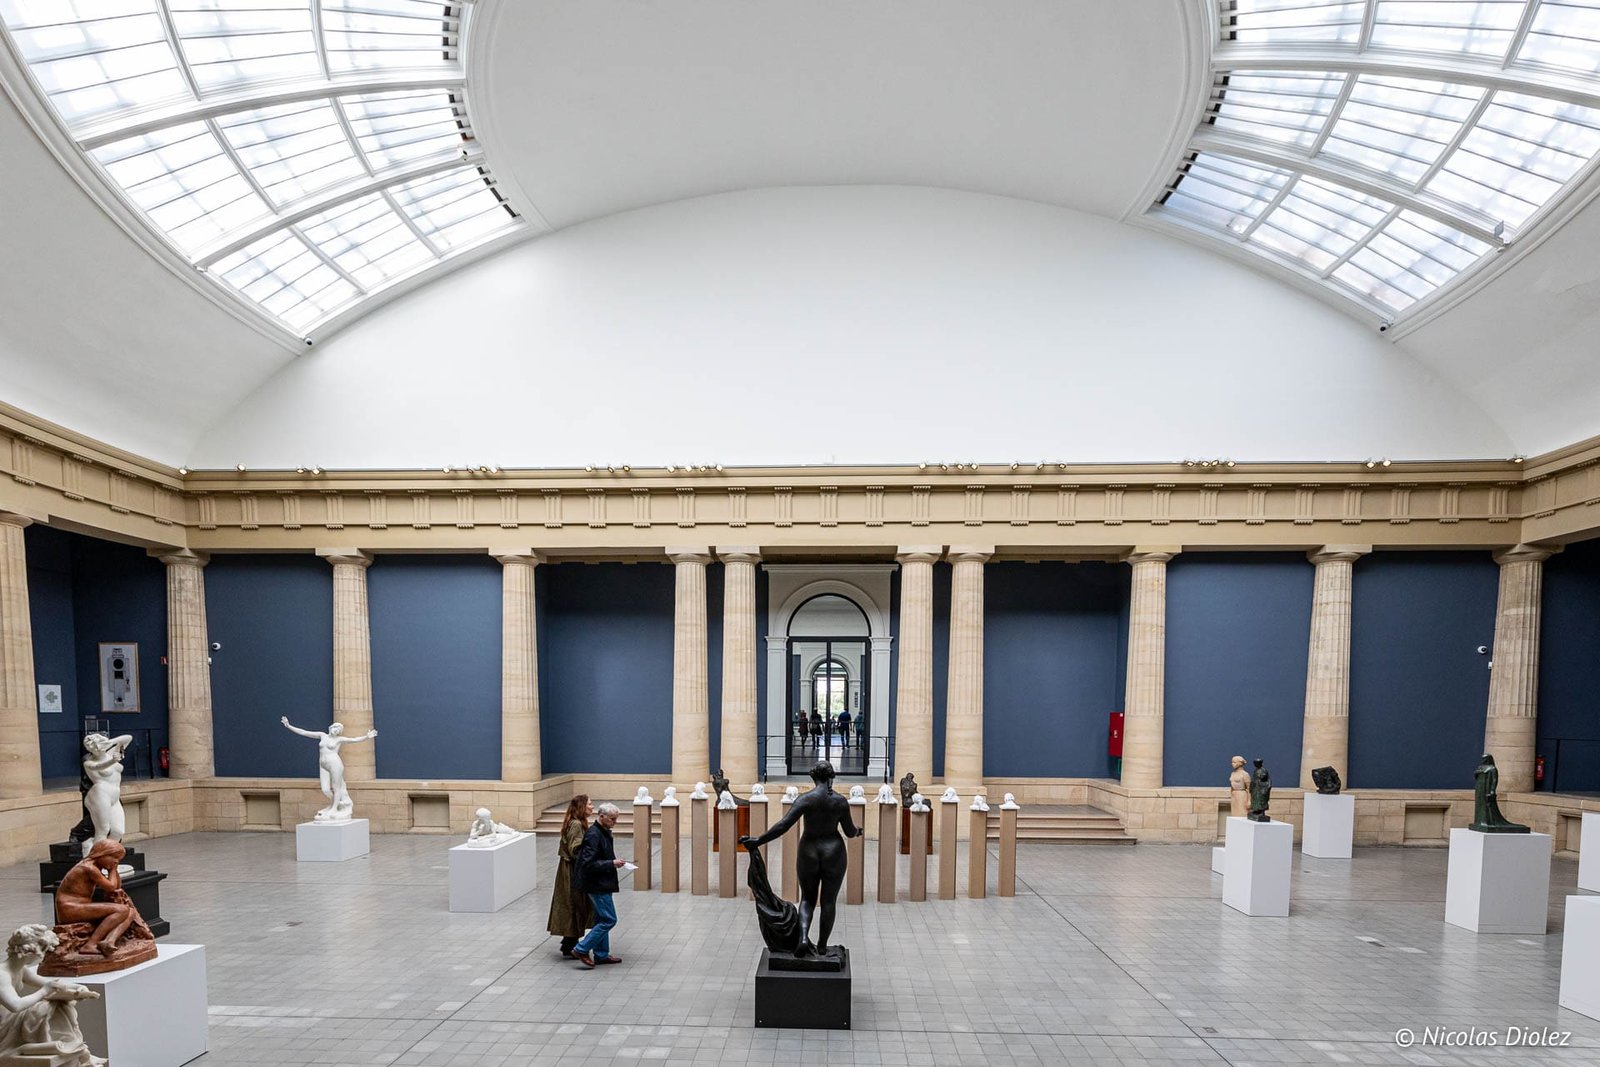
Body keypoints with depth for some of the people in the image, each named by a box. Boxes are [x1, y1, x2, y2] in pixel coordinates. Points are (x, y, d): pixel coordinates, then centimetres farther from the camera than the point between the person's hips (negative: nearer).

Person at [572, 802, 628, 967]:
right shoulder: (593, 835, -21)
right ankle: (581, 949, 1)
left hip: (602, 884, 10)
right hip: (598, 885, -10)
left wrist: (614, 862, 8)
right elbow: (588, 863, -25)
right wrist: (612, 864, -23)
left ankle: (601, 954, 25)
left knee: (602, 919, 16)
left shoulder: (604, 832, 10)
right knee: (609, 919, -6)